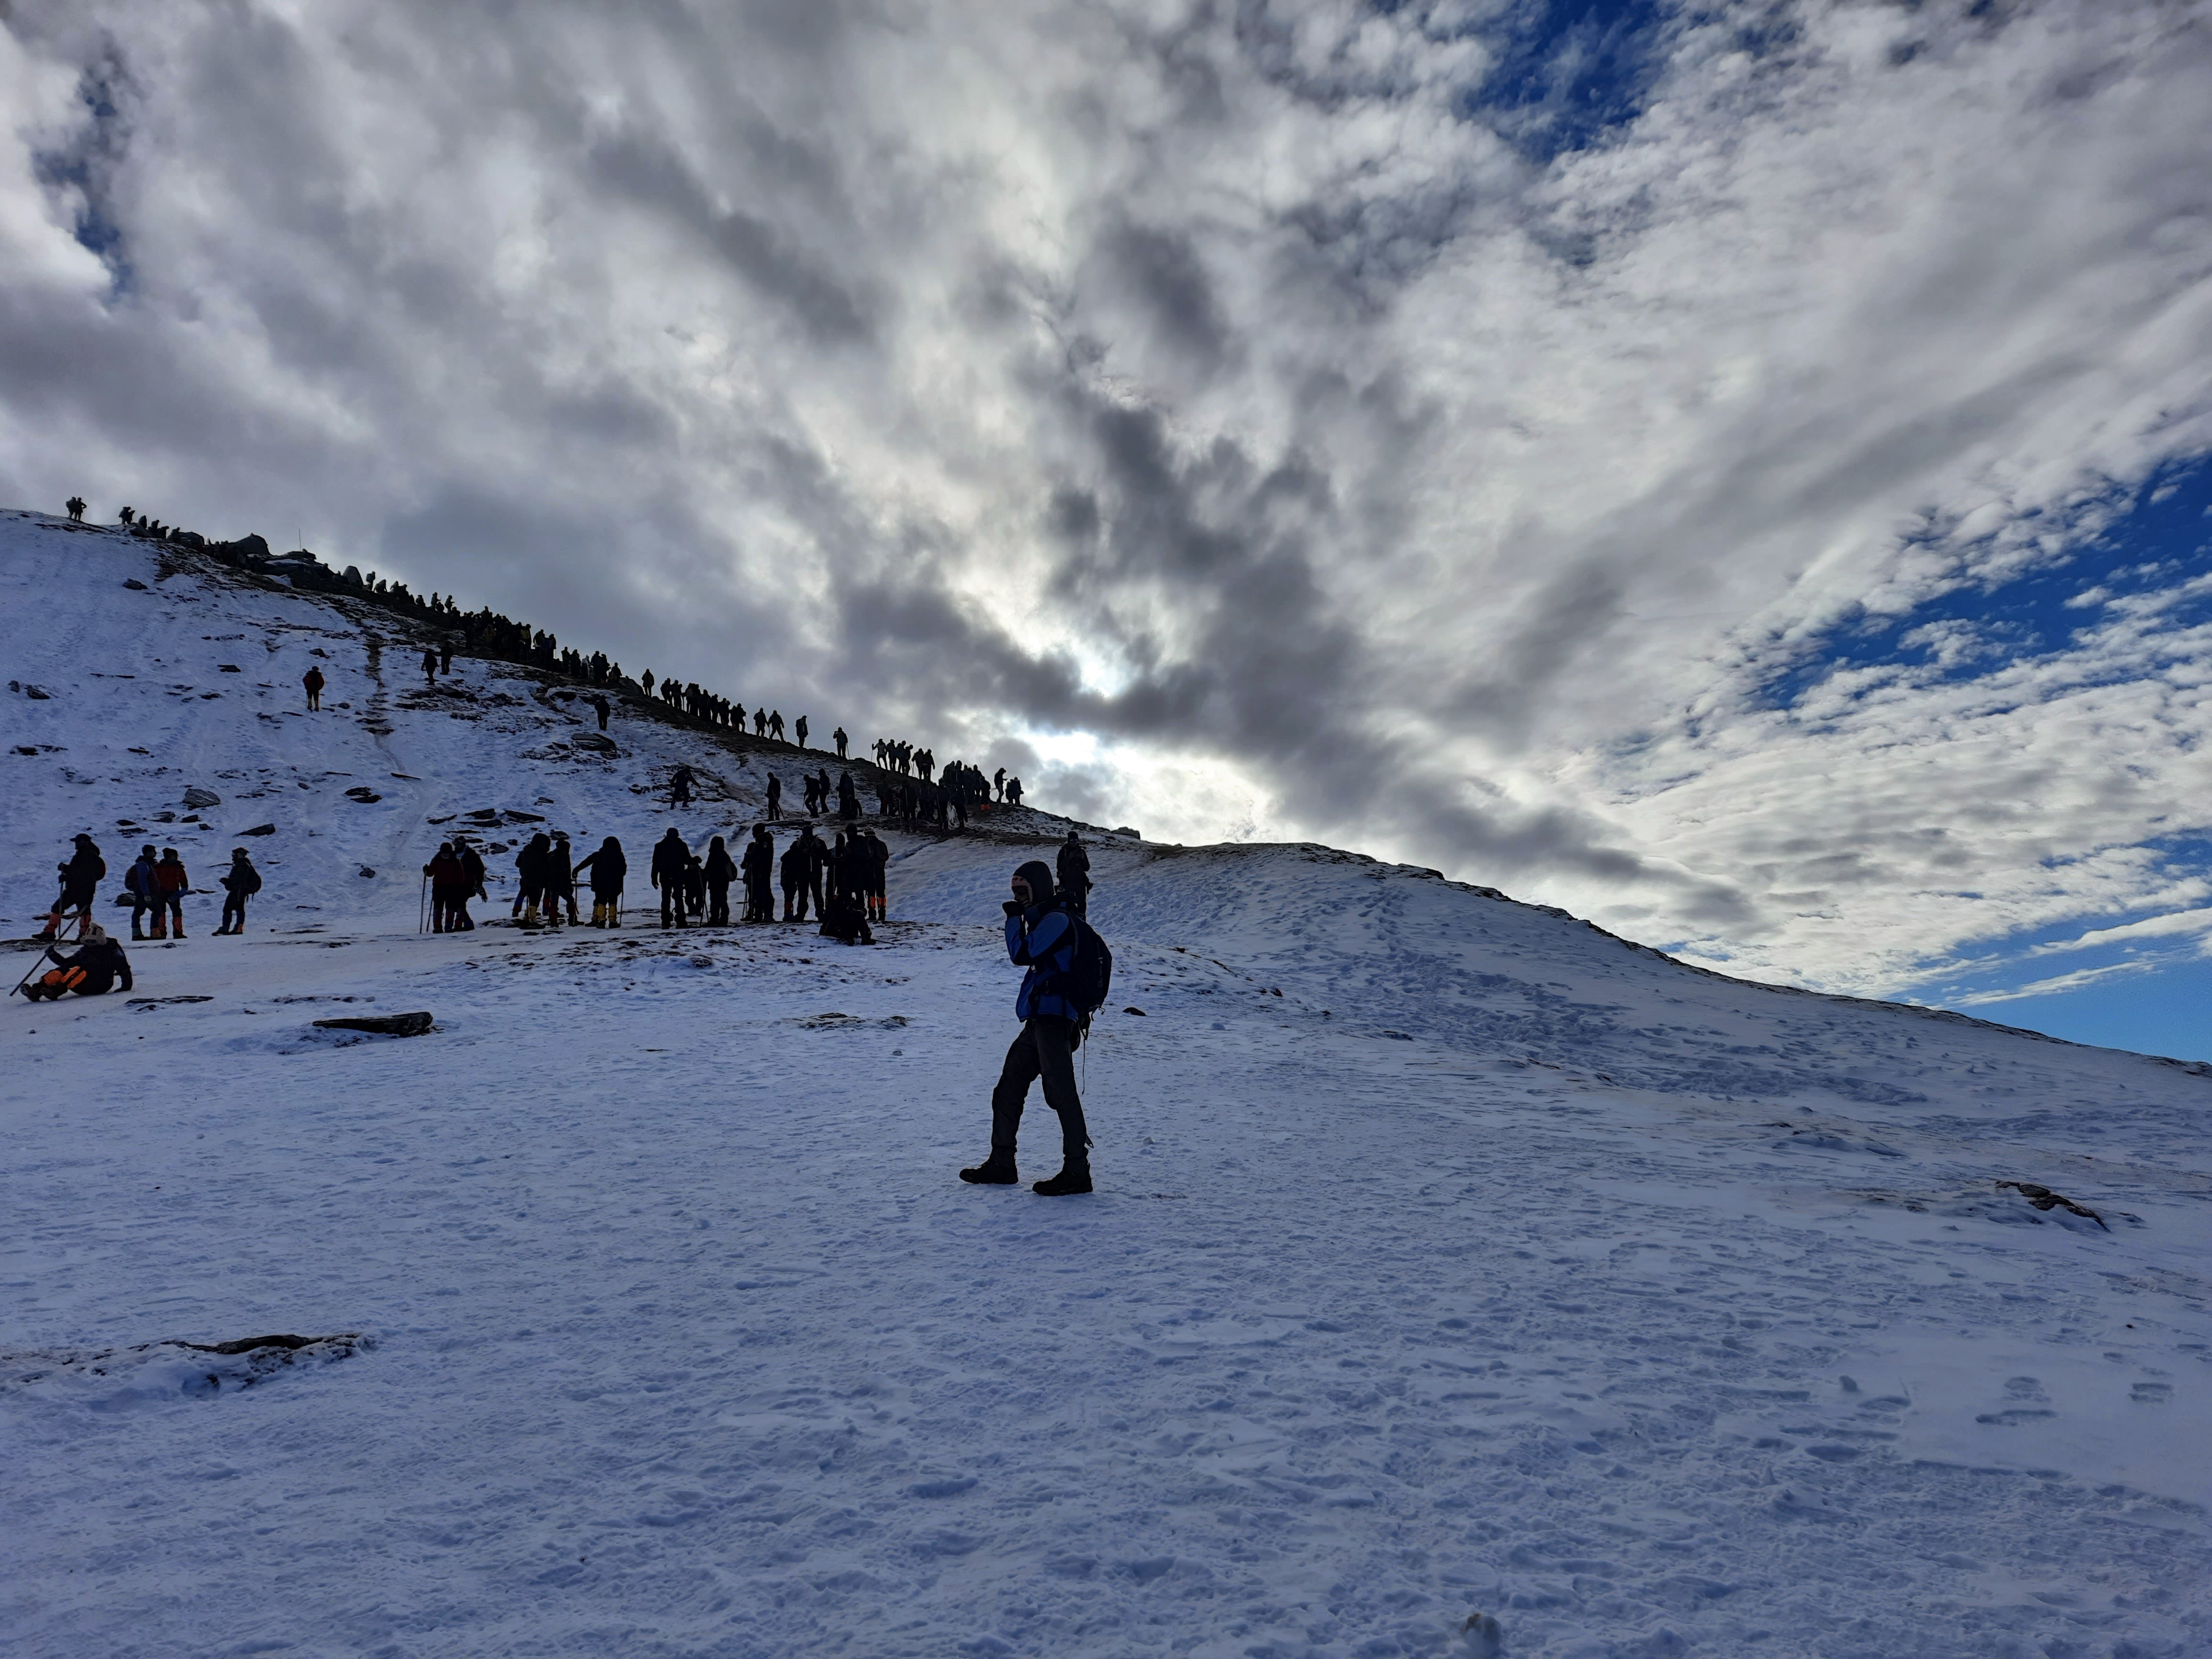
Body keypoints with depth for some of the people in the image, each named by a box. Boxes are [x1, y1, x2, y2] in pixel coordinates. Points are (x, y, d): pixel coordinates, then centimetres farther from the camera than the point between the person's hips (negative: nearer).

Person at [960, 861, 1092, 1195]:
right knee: (1007, 1092, 13)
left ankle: (1077, 1171, -6)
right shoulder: (1041, 920, 22)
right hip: (1037, 1020, 11)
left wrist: (1014, 918, -4)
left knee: (1061, 1093, -10)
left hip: (1052, 1019, -11)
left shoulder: (1057, 919, -9)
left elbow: (1021, 955, -16)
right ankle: (1001, 1164, 21)